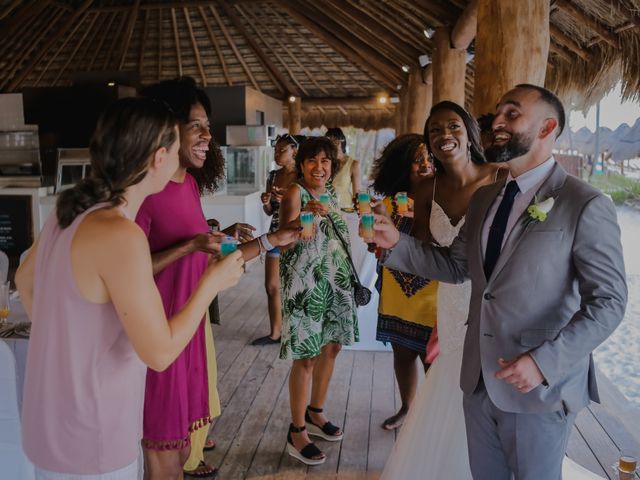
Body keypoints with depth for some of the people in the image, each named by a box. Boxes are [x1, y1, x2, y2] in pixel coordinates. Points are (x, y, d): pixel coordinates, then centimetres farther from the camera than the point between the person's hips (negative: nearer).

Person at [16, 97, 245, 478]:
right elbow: (159, 353, -24)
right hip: (88, 440, -8)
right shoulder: (121, 235, -28)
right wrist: (212, 282, -13)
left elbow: (25, 281, 16)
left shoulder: (70, 212, -1)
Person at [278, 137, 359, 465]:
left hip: (336, 281, 8)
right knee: (307, 357, -4)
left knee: (331, 348, 14)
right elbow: (284, 244, -24)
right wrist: (305, 215, -37)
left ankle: (315, 414, 33)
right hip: (306, 285, -8)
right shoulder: (295, 194, -11)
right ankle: (296, 433, 10)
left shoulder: (330, 192, 11)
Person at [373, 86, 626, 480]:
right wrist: (397, 243, -2)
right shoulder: (484, 199, 7)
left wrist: (545, 361, -24)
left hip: (540, 387, -6)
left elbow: (608, 302, -15)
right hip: (479, 381, 6)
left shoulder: (585, 205, -14)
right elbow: (457, 266, 9)